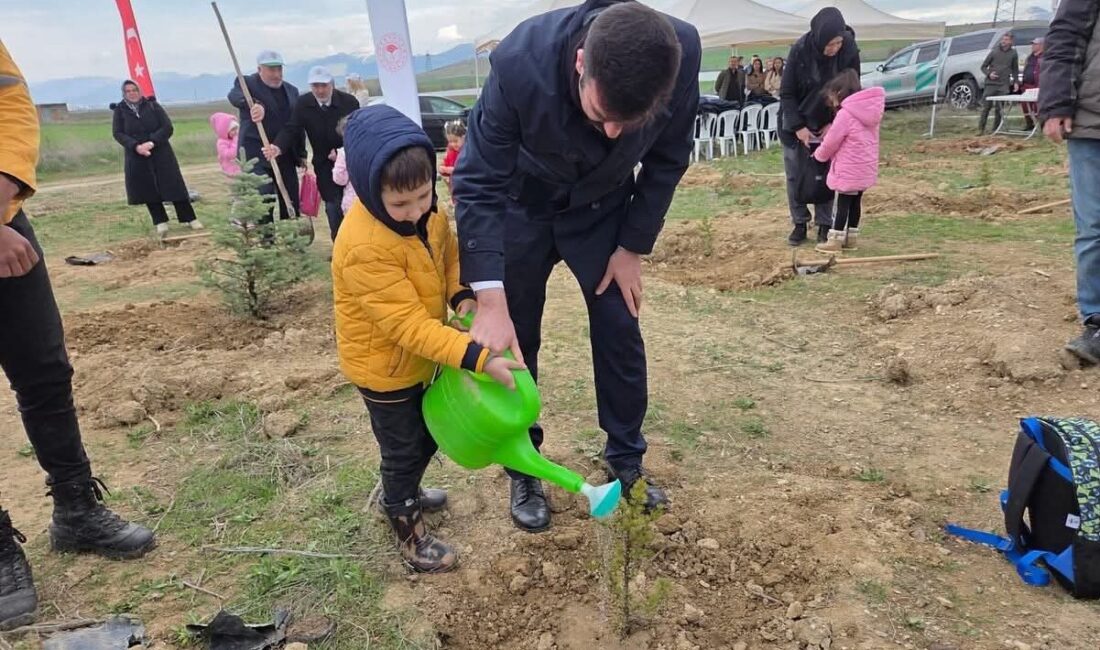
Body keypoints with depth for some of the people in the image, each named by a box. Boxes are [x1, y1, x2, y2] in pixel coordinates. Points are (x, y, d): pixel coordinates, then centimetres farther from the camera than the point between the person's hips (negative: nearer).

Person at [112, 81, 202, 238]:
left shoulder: (152, 105, 1)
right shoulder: (120, 110, 3)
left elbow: (167, 127, -5)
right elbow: (118, 133, -2)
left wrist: (152, 142, -18)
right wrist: (136, 146, -19)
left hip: (161, 154, -1)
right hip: (136, 157, 1)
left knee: (174, 186, -1)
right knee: (148, 190, 2)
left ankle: (190, 219, 6)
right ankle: (161, 222, 11)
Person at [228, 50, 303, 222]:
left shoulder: (291, 90, 14)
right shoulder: (247, 83, -2)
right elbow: (234, 95, -26)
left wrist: (301, 153, 12)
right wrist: (253, 104, -47)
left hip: (285, 156, 5)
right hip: (256, 155, -5)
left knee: (291, 206, 5)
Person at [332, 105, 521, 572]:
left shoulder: (426, 210, -11)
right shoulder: (364, 247, -35)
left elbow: (449, 253, 7)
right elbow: (408, 325, -35)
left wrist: (461, 295, -12)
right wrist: (477, 357, -40)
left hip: (421, 356, 8)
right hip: (384, 366, -8)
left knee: (429, 434, 25)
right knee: (403, 450, 10)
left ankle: (402, 494, 52)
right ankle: (409, 532, 34)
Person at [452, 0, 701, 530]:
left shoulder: (683, 53, -29)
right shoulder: (521, 60, -37)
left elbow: (667, 159, -10)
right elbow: (478, 183, -28)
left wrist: (633, 247, -9)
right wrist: (491, 300, -35)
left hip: (604, 207, 2)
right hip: (522, 207, -1)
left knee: (620, 333, 2)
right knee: (513, 342, 3)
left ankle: (626, 461, 25)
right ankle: (524, 471, 23)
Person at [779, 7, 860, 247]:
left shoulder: (850, 53, -17)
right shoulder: (800, 50, -22)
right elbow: (786, 93, -15)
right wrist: (798, 127, -19)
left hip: (829, 125, 1)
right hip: (795, 124, -1)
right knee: (795, 176, 3)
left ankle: (824, 224, 13)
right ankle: (800, 223, 15)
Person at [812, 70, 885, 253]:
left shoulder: (845, 114, -17)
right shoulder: (870, 110, 9)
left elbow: (831, 142, -11)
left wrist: (819, 155, 7)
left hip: (849, 170, -8)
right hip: (866, 168, 8)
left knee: (842, 204, -1)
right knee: (855, 202, 14)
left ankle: (835, 241, 3)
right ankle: (851, 238, 21)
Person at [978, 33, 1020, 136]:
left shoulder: (1013, 53, 10)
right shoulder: (994, 51, 5)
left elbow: (1015, 70, 15)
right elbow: (983, 66, 8)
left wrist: (1016, 81, 5)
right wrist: (989, 74, -10)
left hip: (1004, 85, 1)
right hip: (991, 84, -1)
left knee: (999, 108, 1)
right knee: (986, 107, -4)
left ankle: (996, 129, 7)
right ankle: (981, 129, 0)